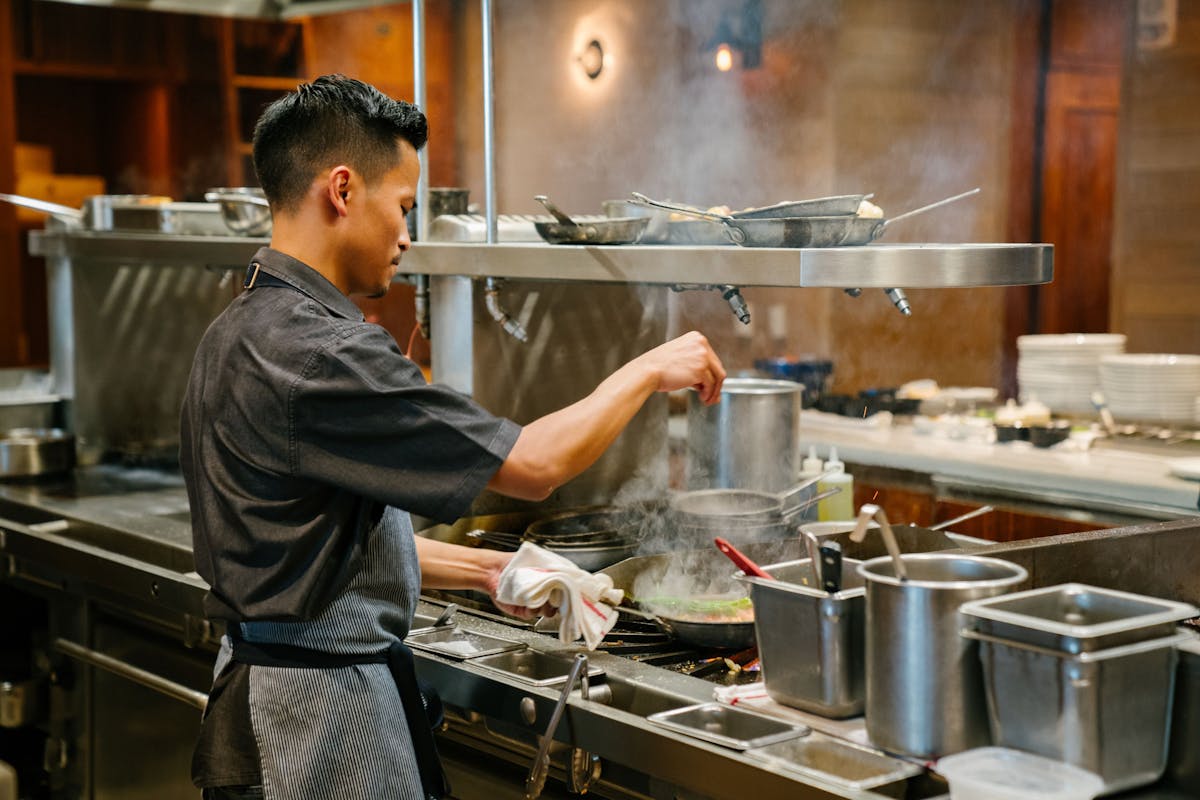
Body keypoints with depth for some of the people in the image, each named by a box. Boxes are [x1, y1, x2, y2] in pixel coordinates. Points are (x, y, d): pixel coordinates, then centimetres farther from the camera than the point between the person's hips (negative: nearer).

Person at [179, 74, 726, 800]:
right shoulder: (317, 352, -23)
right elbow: (532, 466, -22)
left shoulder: (244, 331, 10)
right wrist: (647, 373, -8)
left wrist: (483, 568, 13)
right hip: (319, 712, -10)